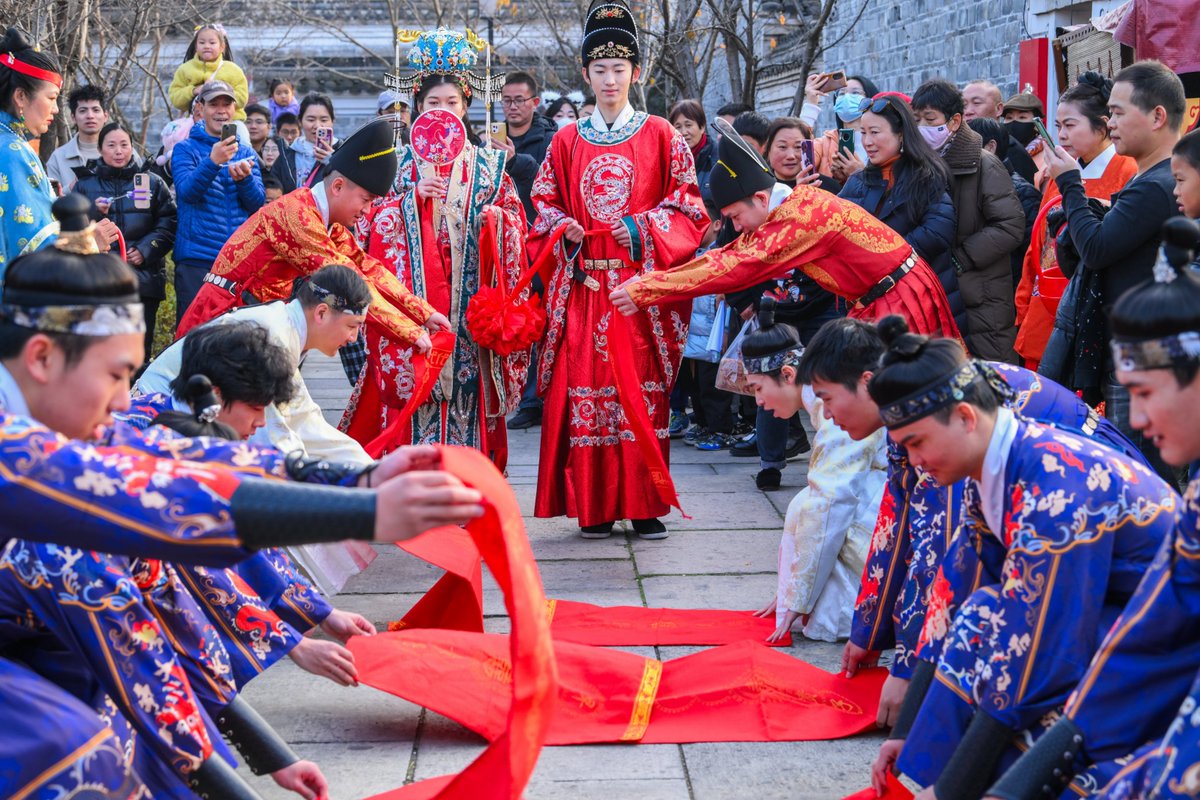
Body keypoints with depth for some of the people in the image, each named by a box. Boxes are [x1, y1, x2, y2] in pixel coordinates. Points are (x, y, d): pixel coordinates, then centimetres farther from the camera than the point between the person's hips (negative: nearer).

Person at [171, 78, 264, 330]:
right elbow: (187, 191, -14)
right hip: (196, 259, -3)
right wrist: (213, 161, -30)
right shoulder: (186, 149, 3)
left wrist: (244, 178, -19)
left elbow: (257, 203, 2)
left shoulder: (246, 153, 14)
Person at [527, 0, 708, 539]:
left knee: (643, 384, -3)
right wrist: (564, 229, -5)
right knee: (585, 383, -2)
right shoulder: (567, 141, 11)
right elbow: (545, 204, 15)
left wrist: (644, 229, -11)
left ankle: (644, 504, 4)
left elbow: (687, 207, 4)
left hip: (642, 280, -2)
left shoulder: (660, 136, 6)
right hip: (584, 282, 2)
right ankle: (594, 506, 5)